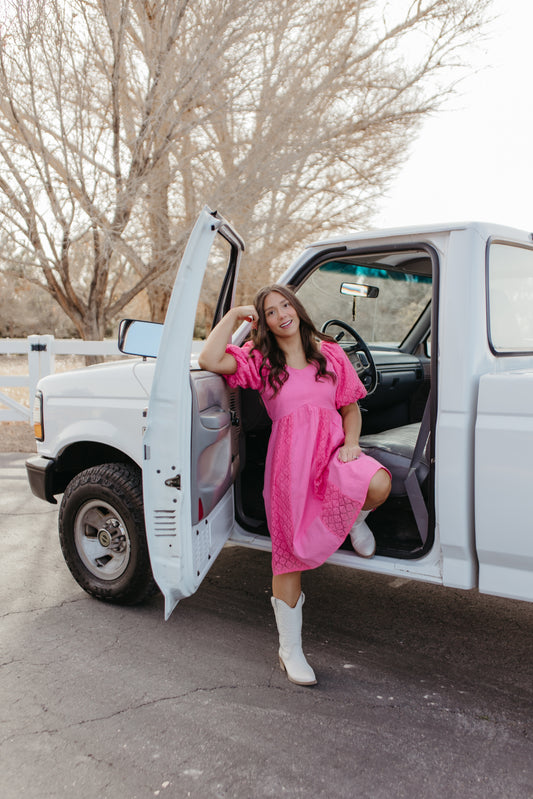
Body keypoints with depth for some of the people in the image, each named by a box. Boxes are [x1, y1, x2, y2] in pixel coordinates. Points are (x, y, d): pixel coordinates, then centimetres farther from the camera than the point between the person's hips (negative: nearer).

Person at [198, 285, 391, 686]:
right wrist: (235, 315, -2)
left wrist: (351, 443, -3)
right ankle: (290, 649, 16)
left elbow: (350, 407, 15)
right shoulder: (259, 359, 8)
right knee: (291, 552, -1)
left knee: (378, 485, -32)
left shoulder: (330, 353, 12)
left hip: (332, 447, 1)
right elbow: (210, 360, -9)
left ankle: (355, 520, 8)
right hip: (290, 456, -1)